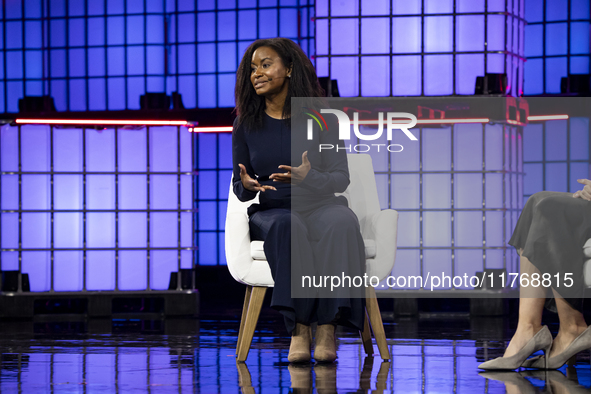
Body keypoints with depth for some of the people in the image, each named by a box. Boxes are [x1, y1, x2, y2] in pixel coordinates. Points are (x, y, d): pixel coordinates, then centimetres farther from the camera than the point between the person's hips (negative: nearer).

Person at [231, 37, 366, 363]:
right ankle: (299, 329, -41)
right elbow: (240, 188, 11)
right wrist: (247, 186, -15)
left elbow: (341, 177, 1)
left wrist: (308, 177, -20)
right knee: (287, 227, -38)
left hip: (319, 205, 0)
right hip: (270, 212, 0)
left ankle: (327, 329, -40)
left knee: (341, 222, -37)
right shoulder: (246, 124, 6)